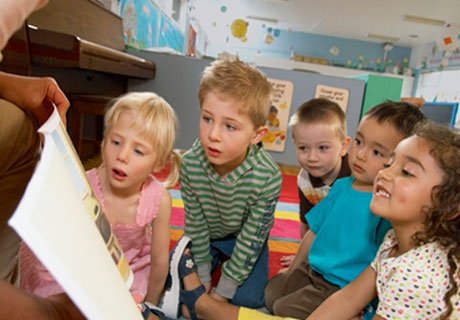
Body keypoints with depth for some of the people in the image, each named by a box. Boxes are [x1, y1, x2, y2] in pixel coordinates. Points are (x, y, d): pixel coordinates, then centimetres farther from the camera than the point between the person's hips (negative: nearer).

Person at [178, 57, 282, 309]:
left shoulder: (268, 177, -35)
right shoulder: (190, 164, -28)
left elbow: (251, 237, -23)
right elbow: (195, 222, -15)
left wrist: (222, 291, -16)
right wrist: (202, 276, -7)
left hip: (245, 240, -2)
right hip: (206, 236, 2)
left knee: (248, 299, -8)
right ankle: (215, 262, 26)